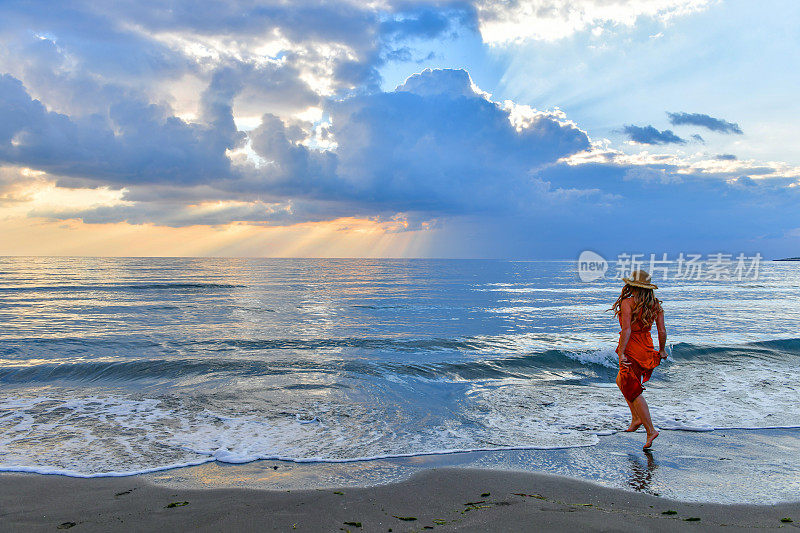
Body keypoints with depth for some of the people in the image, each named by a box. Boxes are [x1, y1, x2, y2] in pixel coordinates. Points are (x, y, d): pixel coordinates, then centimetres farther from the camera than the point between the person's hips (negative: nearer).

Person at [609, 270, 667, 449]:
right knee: (621, 381, 26)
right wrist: (662, 350, 15)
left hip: (632, 352, -7)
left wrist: (621, 353, -24)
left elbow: (627, 330, -25)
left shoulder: (627, 303, -16)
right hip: (647, 350, 7)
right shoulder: (655, 305, 1)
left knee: (633, 391, 4)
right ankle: (636, 418, 23)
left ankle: (650, 430, 3)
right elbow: (662, 331, 1)